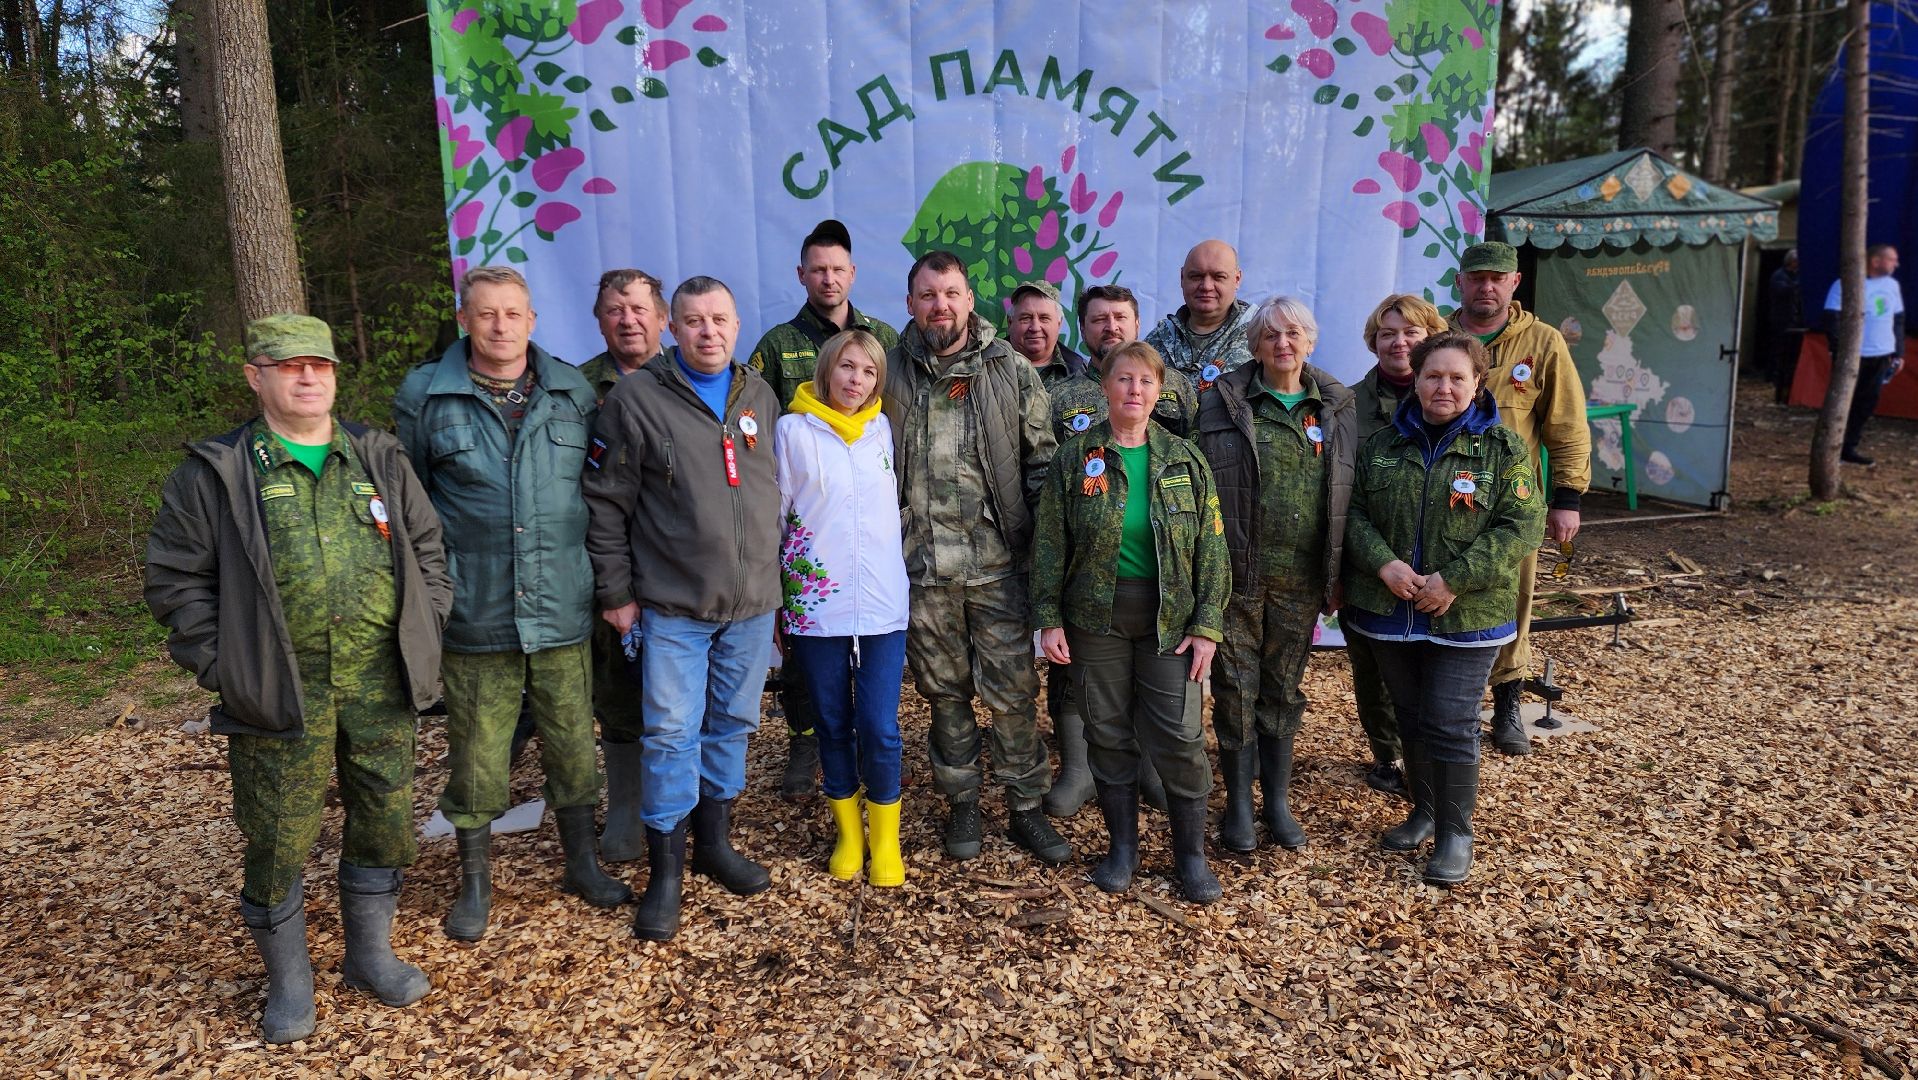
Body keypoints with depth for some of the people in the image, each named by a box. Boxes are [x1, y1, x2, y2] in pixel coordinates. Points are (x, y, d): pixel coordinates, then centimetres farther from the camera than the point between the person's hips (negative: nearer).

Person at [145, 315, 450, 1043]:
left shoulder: (379, 459, 9)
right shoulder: (217, 473, -1)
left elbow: (427, 549, 14)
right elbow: (175, 580, 2)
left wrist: (423, 635, 6)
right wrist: (220, 666, -5)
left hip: (380, 684, 3)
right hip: (281, 693, -3)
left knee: (387, 823, 12)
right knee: (278, 840, 6)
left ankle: (371, 954, 33)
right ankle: (288, 980, 28)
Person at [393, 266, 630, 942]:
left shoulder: (573, 392, 5)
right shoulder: (424, 396, 0)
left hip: (563, 610, 2)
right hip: (474, 615, -1)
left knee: (573, 744, 11)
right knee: (476, 754, 8)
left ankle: (582, 863, 32)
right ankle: (475, 883, 29)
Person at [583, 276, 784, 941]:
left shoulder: (761, 397, 8)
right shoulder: (637, 398, -6)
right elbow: (605, 503, -5)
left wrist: (775, 575, 12)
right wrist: (616, 592, -6)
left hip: (753, 604, 4)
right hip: (672, 608, -4)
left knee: (733, 726, 14)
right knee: (671, 734, 0)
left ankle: (714, 843, 32)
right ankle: (665, 872, 14)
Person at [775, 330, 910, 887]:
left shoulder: (882, 429, 6)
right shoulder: (794, 429, -1)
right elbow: (773, 514, 2)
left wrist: (897, 576, 15)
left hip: (883, 604, 1)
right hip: (815, 604, -1)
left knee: (880, 729, -1)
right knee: (834, 724, 10)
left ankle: (885, 840, 18)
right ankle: (848, 833, 29)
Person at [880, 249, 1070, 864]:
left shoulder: (1011, 369, 1)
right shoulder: (889, 372, 3)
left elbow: (1043, 456, 4)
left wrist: (1032, 531, -2)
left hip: (998, 562, -1)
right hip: (922, 564, 1)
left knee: (1013, 690, 3)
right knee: (945, 692, 12)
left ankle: (1026, 809, 20)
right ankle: (961, 804, 29)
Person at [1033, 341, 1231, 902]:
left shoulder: (1186, 461, 1)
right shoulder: (1074, 458, -1)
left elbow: (1210, 547, 1)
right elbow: (1050, 544, 0)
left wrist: (1208, 625, -5)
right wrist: (1049, 618, -5)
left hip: (1169, 618, 0)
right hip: (1097, 617, 0)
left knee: (1180, 737, -1)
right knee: (1110, 732, 9)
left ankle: (1191, 854, 18)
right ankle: (1122, 847, 26)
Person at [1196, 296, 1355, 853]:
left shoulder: (1337, 405, 7)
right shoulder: (1224, 401, -1)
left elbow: (1347, 494, 9)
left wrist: (1337, 574, 6)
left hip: (1302, 577, 2)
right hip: (1238, 572, -2)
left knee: (1284, 688, 13)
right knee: (1236, 688, 4)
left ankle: (1278, 800, 28)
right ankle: (1239, 802, 20)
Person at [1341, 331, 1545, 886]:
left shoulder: (1504, 449, -4)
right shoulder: (1382, 444, 5)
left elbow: (1520, 527, -11)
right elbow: (1355, 512, 3)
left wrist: (1452, 580, -19)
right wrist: (1384, 564, -15)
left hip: (1466, 617, -3)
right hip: (1390, 611, 4)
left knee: (1450, 726, -2)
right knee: (1410, 718, 15)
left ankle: (1456, 831, 16)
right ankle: (1424, 810, 34)